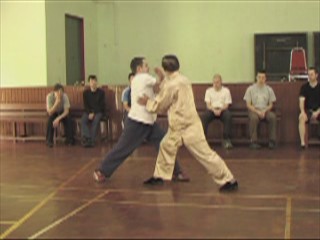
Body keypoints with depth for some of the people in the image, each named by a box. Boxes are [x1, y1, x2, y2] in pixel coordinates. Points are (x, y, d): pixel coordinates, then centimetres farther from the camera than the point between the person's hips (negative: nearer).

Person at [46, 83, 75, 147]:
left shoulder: (65, 96, -25)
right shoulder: (49, 96, -29)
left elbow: (66, 111, -26)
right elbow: (50, 113, -33)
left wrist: (58, 118, -41)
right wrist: (57, 102, -45)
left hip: (62, 112, 1)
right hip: (53, 112, -1)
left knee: (69, 119, -28)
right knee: (50, 119, -33)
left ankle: (69, 139, -12)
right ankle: (49, 141, -21)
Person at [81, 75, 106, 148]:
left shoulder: (101, 92, -3)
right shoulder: (86, 92, 5)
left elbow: (102, 105, -5)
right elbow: (85, 105, 3)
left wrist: (93, 113, -15)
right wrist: (89, 113, -15)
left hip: (98, 112, -2)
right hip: (88, 111, 2)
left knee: (95, 120, -33)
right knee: (83, 120, -28)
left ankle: (91, 141, -33)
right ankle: (86, 138, -38)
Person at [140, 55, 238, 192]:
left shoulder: (172, 85, -19)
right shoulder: (182, 80, 7)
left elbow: (160, 106, -9)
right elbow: (168, 101, 17)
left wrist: (147, 102, 8)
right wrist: (163, 78, 14)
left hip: (187, 127, -10)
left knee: (205, 153, -7)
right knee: (166, 146, 18)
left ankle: (229, 180, -2)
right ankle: (159, 176, 30)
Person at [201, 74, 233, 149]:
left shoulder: (226, 91, 7)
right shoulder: (209, 91, 10)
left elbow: (226, 105, 0)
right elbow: (208, 105, 1)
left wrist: (220, 110, -21)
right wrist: (214, 110, -21)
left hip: (222, 109, -1)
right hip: (212, 109, 1)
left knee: (228, 116, -35)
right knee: (204, 116, -32)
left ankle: (226, 140, -31)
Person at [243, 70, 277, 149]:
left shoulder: (269, 89, 9)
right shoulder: (250, 89, 2)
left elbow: (271, 104, 9)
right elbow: (248, 105, 0)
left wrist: (264, 111, -11)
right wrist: (257, 112, -15)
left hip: (265, 110, 2)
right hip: (254, 110, -2)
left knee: (273, 116, -31)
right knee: (254, 117, -37)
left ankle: (272, 141, -24)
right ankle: (253, 141, -30)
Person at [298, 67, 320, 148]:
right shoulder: (304, 87, 4)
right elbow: (301, 101, -6)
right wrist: (303, 112, -24)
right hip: (308, 110, 0)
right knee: (301, 117, -33)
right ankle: (302, 142, -35)